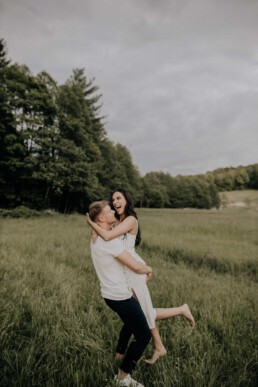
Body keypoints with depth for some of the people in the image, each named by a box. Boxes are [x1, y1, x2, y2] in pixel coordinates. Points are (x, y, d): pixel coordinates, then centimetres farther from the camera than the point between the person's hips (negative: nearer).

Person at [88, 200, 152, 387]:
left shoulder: (96, 238, 5)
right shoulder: (110, 240, -27)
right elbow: (136, 266, -24)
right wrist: (148, 269, -3)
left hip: (110, 294, 10)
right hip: (120, 296, -10)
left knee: (130, 323, 34)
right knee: (144, 335, 6)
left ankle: (120, 354, 51)